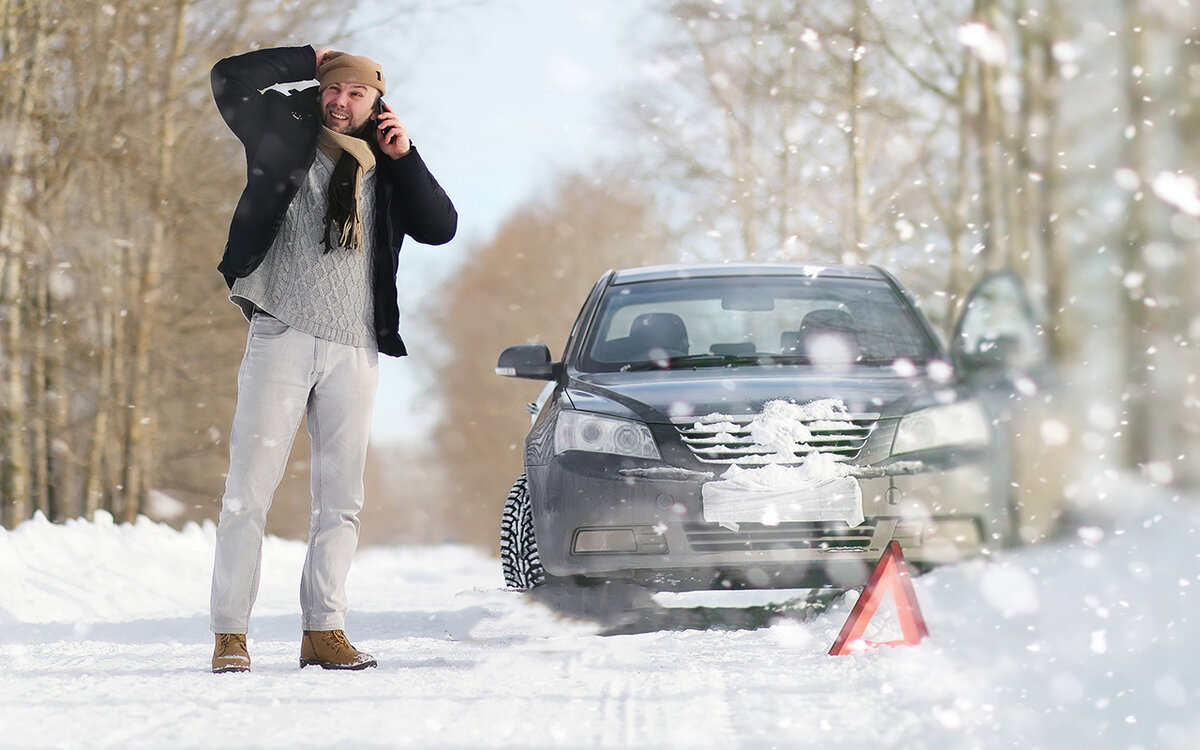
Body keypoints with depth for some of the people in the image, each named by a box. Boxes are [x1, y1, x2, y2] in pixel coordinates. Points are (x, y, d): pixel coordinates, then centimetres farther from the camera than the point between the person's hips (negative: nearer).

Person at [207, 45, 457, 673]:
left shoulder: (387, 170, 14)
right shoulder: (286, 139, 7)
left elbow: (440, 228, 4)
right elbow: (230, 80, -4)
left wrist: (404, 157, -2)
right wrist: (308, 61, 1)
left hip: (354, 350, 3)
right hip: (282, 338, -3)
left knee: (341, 498, 4)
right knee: (250, 488, -7)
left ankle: (323, 631, 9)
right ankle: (230, 635, -7)